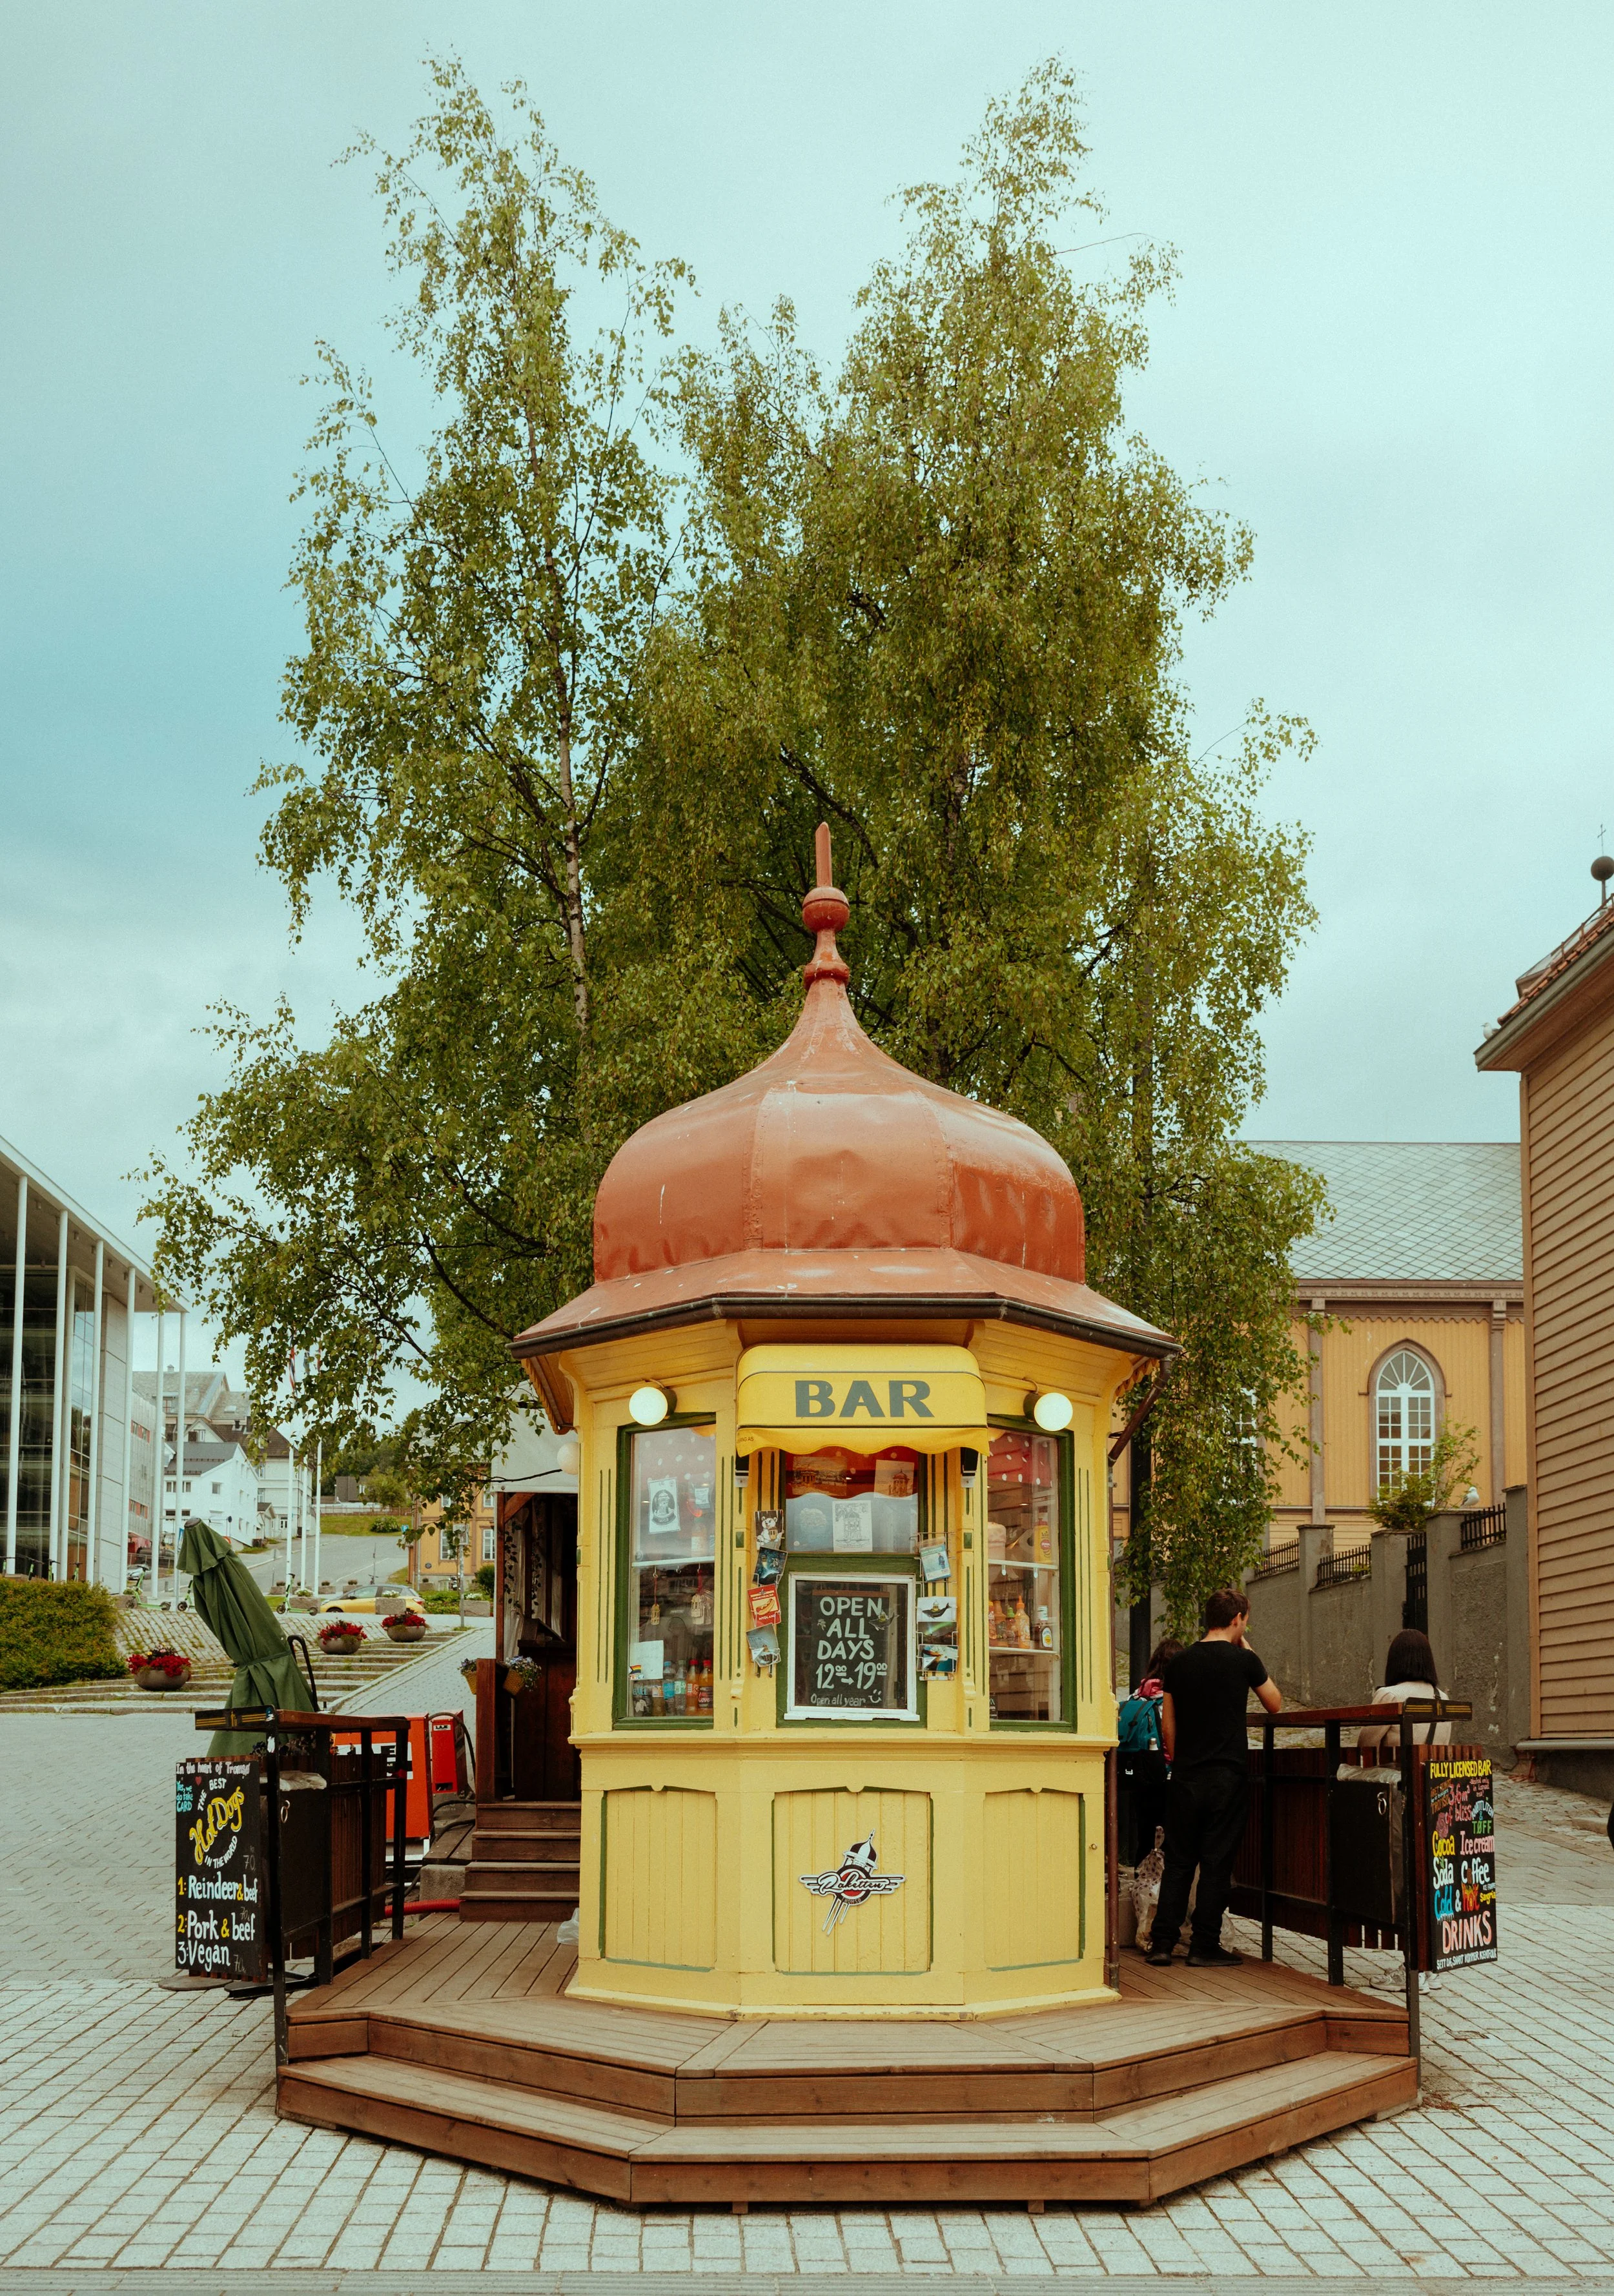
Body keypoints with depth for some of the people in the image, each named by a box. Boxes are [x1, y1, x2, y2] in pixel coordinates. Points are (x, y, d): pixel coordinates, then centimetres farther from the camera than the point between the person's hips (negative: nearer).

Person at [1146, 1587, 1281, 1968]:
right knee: (1217, 1862, 2)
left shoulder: (1179, 1663, 6)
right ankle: (1204, 1947, 4)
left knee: (1178, 1861, 9)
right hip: (1228, 1776, -4)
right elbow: (1275, 1704, 10)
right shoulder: (1243, 1660, -6)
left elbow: (1167, 1725, 10)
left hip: (1185, 1776, 4)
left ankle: (1162, 1944, 6)